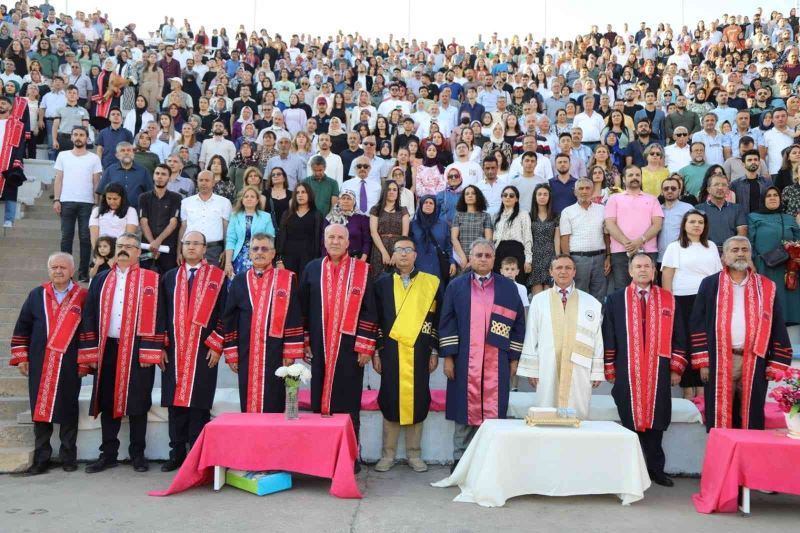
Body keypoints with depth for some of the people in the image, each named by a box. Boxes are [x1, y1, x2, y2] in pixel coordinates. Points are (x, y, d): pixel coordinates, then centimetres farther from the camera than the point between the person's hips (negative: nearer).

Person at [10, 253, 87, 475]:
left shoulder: (83, 297, -1)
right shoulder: (36, 295, 8)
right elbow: (22, 328, 11)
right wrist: (21, 357, 6)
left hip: (69, 366, -2)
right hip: (39, 365, 2)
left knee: (68, 410, 5)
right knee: (40, 409, 6)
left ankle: (68, 457, 16)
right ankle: (41, 459, 16)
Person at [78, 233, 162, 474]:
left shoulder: (150, 280, 0)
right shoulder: (101, 280, 12)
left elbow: (155, 317, -6)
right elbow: (89, 316, 10)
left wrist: (150, 352, -12)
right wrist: (91, 351, 2)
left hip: (137, 350, -4)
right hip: (107, 349, 4)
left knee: (137, 403, 2)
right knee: (107, 402, 8)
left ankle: (138, 454, 13)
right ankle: (108, 454, 19)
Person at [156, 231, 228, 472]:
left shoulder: (217, 277, 3)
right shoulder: (170, 277, 12)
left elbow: (223, 314, 1)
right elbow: (162, 314, 11)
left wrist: (217, 346, -6)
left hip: (204, 352, -3)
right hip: (174, 352, 3)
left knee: (199, 404, -1)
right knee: (175, 403, 6)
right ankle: (177, 453, 15)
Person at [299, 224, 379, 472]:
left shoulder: (361, 271, 0)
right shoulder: (312, 269, 7)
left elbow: (369, 310, -2)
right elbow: (303, 308, 9)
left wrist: (365, 347, -7)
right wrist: (304, 342, 4)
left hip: (349, 347, -2)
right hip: (319, 347, 2)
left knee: (348, 403, 2)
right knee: (320, 400, 7)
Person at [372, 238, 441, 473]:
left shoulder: (431, 283, 5)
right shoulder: (383, 283, 7)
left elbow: (437, 318, 5)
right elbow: (375, 319, 6)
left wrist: (434, 351, 0)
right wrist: (375, 351, 0)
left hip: (419, 352, 0)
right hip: (391, 351, 0)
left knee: (417, 400, 3)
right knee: (390, 400, 3)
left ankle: (414, 454, 15)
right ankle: (388, 454, 13)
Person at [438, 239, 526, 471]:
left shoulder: (508, 287, 8)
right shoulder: (456, 286, 7)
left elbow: (518, 323, 7)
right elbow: (446, 322, 3)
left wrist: (514, 358, 1)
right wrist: (448, 356, -4)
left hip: (496, 362, 0)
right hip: (465, 361, 0)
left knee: (494, 410, 1)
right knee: (465, 409, 4)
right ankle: (461, 460, 14)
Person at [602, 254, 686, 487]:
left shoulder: (667, 300, 8)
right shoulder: (616, 299, 3)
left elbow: (677, 336, 9)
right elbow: (608, 336, 4)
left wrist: (676, 368, 4)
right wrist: (610, 369, 1)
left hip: (658, 373, 1)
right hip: (627, 373, -1)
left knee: (655, 422, 5)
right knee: (631, 422, 3)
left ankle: (656, 469, 16)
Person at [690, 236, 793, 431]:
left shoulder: (767, 287, 7)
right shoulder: (710, 284, 4)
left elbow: (777, 327, 6)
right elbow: (698, 324, 1)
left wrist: (776, 366, 0)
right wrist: (702, 362, -5)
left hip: (754, 362, 1)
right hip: (719, 362, -1)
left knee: (751, 416, 7)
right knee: (720, 416, 4)